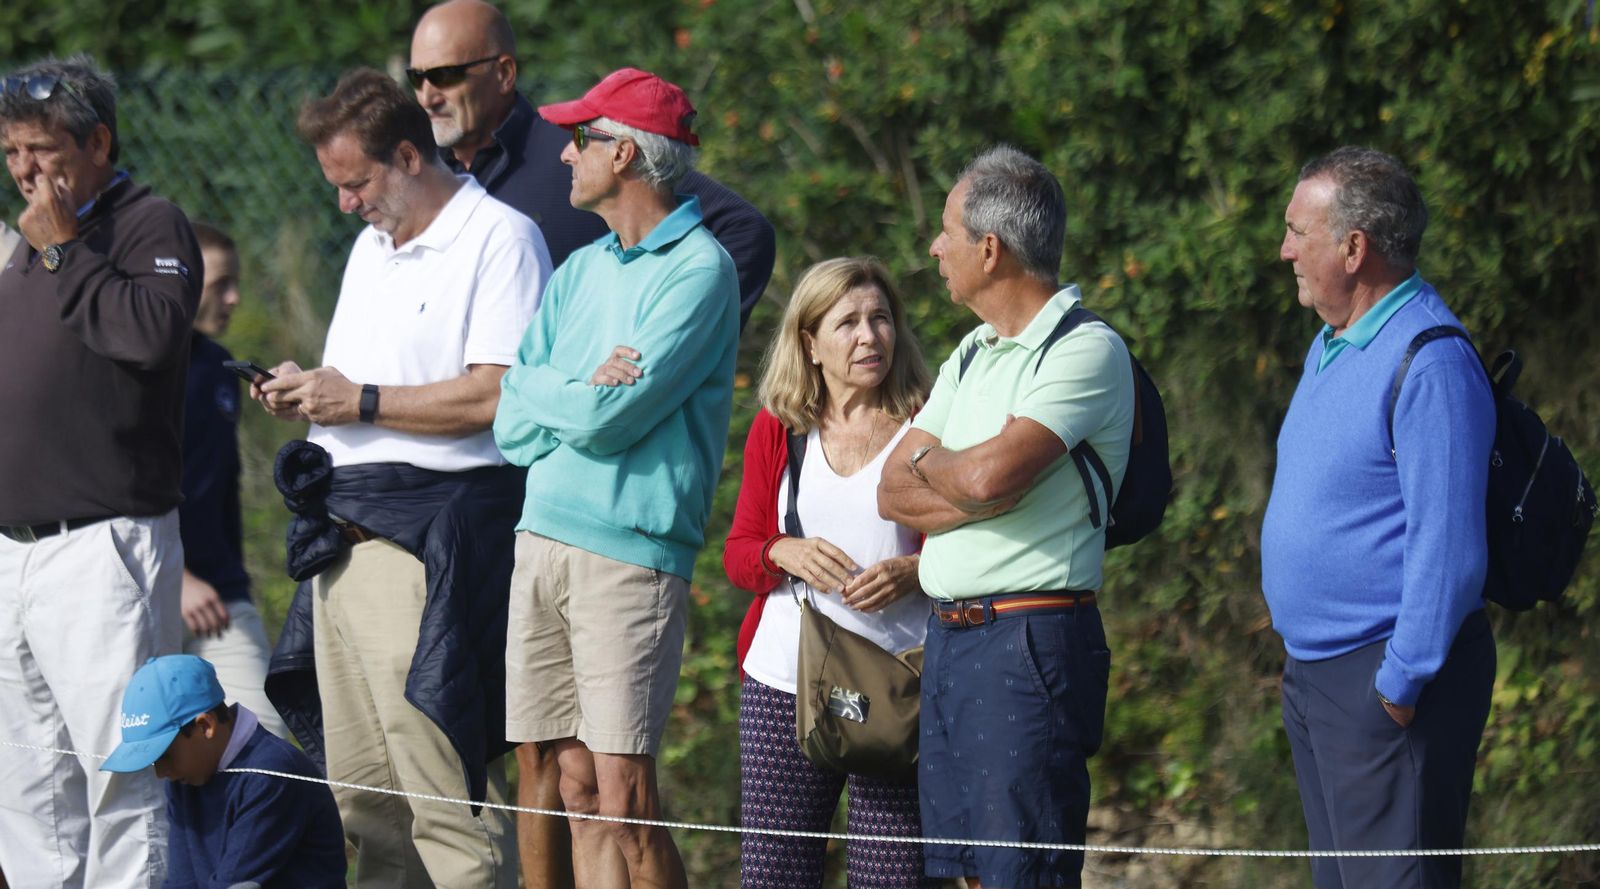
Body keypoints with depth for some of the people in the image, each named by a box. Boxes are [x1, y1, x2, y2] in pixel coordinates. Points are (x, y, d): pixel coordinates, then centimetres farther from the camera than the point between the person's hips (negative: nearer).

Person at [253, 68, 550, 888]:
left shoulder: (498, 239, -6)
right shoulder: (372, 247, 23)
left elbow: (494, 396, -16)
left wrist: (361, 402, -12)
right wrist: (306, 395, 9)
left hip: (428, 535, -9)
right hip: (344, 536, 9)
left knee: (445, 797, -14)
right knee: (360, 793, 7)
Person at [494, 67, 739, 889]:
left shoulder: (697, 272, -6)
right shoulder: (580, 274, 19)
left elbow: (609, 419, -15)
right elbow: (512, 426, 12)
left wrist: (545, 394, 3)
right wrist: (585, 393, -6)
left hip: (629, 551, -7)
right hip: (542, 541, 7)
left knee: (623, 796, -10)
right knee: (576, 790, 4)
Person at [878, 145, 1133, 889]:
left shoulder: (1085, 351, -9)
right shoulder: (972, 355, 19)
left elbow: (991, 475, -22)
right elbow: (894, 492, 11)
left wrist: (928, 464, 0)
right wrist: (965, 486, -8)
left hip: (1030, 639, -9)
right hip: (949, 634, 9)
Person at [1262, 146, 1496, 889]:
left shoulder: (1430, 362, -18)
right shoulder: (1331, 347, 14)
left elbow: (1447, 548, -21)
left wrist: (1399, 686, -20)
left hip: (1388, 672, -10)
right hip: (1315, 673, 10)